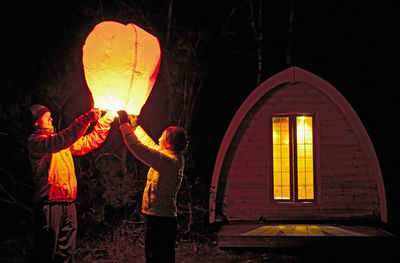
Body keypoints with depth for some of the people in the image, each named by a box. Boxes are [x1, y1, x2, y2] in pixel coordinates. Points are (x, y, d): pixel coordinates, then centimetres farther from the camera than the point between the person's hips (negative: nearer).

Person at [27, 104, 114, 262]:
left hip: (68, 203, 8)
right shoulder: (35, 141, -5)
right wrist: (86, 119, -25)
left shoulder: (59, 141, 21)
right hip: (49, 203, -8)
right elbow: (62, 140, -23)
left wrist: (105, 121, 16)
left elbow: (88, 143, 24)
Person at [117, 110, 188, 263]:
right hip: (166, 218, 10)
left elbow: (138, 148, -22)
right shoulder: (176, 158, 10)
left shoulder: (169, 161, -20)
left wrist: (124, 124, -11)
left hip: (160, 221, -10)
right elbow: (150, 145, 25)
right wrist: (135, 126, 28)